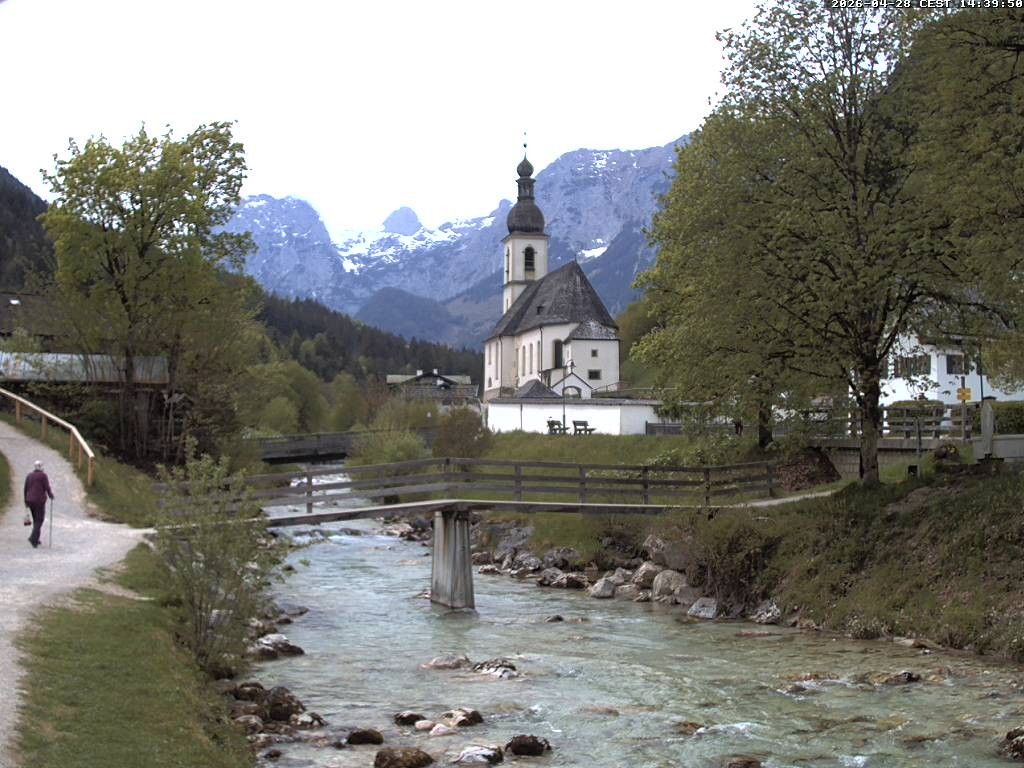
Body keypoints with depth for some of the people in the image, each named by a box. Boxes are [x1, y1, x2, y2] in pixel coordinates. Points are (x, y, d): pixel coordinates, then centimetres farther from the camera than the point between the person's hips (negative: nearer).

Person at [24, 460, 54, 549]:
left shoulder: (29, 475, 10)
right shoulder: (43, 475, -7)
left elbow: (25, 489, 11)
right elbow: (47, 488, -11)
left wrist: (26, 501, 18)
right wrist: (51, 495, 8)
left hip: (30, 500, 6)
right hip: (40, 501, -6)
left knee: (35, 519, 18)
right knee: (39, 520, -2)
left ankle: (36, 539, 20)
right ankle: (33, 538, -20)